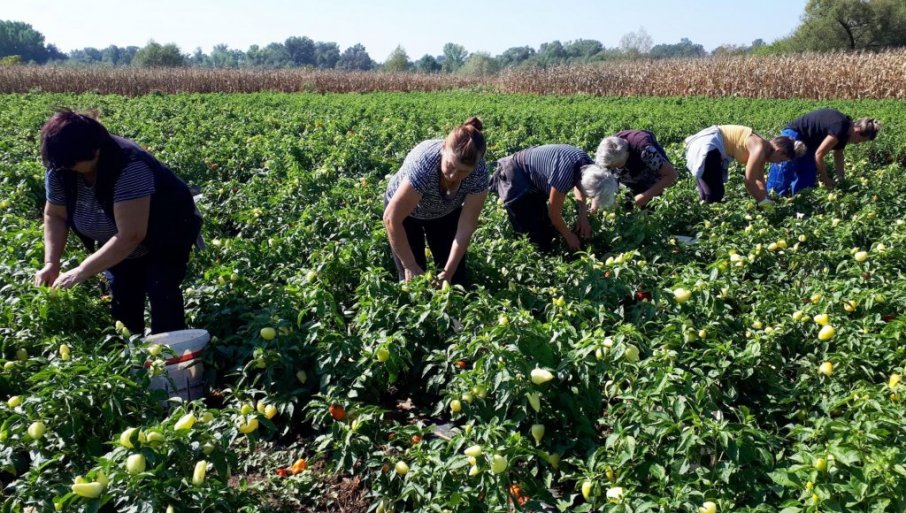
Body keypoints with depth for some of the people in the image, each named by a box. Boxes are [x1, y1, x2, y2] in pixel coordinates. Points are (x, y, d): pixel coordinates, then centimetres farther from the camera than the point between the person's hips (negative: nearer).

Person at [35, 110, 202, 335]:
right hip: (118, 247, 6)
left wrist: (81, 271, -38)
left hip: (166, 238, -6)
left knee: (161, 293, -19)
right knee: (122, 300, 4)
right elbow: (55, 215, -4)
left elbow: (130, 235, -40)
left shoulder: (129, 167, -39)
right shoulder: (59, 168, -18)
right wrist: (51, 263, -18)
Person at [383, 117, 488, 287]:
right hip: (404, 208, -3)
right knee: (413, 279, -4)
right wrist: (411, 266, -26)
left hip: (445, 211, 3)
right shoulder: (423, 163, -41)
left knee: (456, 275, 2)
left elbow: (466, 226, -22)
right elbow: (391, 219, -32)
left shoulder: (479, 171, -31)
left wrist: (448, 272, -23)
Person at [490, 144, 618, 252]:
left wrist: (583, 217, -6)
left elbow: (579, 185, 7)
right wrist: (569, 237, -10)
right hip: (516, 174, -8)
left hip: (534, 173, 8)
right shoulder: (564, 174, -40)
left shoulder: (588, 165, -16)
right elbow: (554, 213, -26)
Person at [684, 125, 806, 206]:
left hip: (709, 145, 10)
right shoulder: (760, 149, -17)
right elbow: (749, 182, -15)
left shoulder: (763, 149, 10)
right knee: (713, 196, -10)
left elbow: (759, 180, 17)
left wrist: (766, 200, 13)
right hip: (706, 146, -10)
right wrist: (765, 204, -6)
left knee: (713, 195, 14)